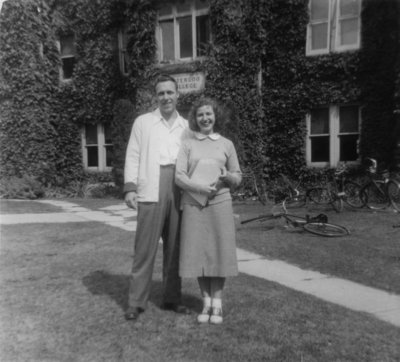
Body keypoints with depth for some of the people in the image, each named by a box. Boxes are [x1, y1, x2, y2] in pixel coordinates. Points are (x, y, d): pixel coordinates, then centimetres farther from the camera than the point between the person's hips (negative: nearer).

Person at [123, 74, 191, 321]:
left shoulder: (186, 126, 16)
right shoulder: (143, 122, 10)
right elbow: (133, 156, 4)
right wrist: (130, 188, -7)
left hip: (180, 192, 3)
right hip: (151, 191, -2)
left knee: (175, 247, 8)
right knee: (145, 247, -2)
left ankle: (172, 298, 21)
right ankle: (137, 301, 10)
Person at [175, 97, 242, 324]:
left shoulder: (227, 144, 9)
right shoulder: (187, 145, 7)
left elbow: (238, 178, 11)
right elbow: (179, 177, -2)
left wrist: (228, 177, -12)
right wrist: (200, 187, -18)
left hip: (220, 204, 0)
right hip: (193, 205, 0)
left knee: (219, 252, 1)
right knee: (198, 253, 2)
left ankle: (217, 304, 15)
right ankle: (206, 303, 18)